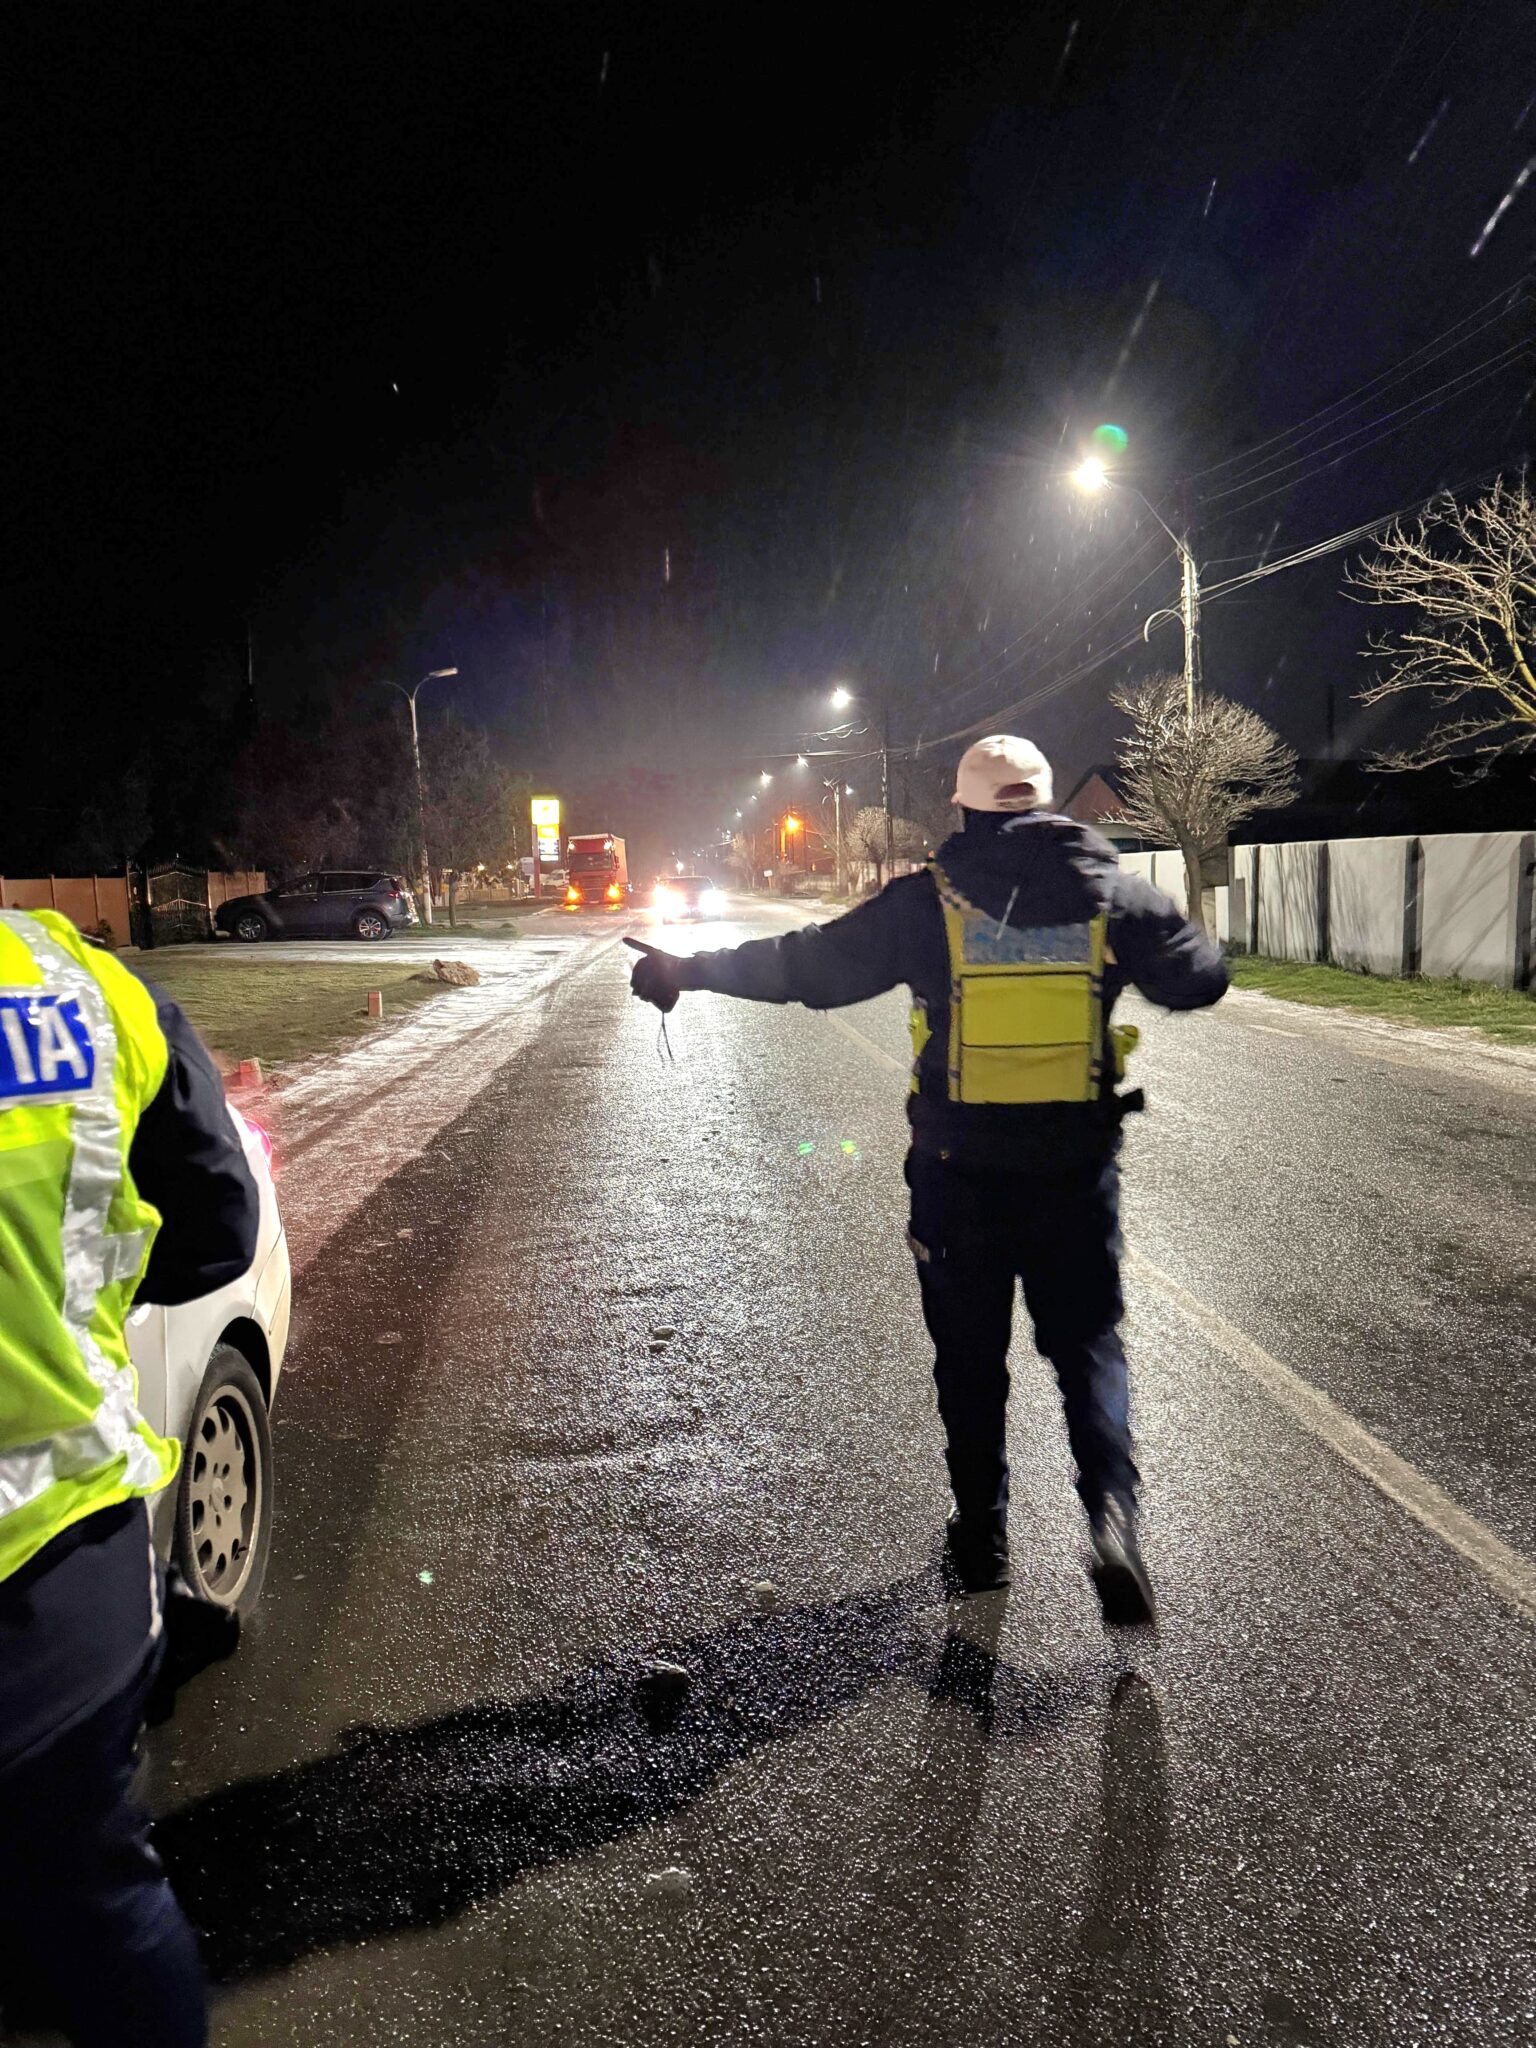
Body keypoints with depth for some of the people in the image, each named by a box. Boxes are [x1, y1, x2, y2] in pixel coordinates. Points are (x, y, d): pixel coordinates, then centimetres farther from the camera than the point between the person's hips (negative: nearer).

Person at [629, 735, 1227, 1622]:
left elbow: (808, 965, -3)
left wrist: (686, 969, 8)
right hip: (1079, 1165, 1)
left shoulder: (926, 902, -6)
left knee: (970, 1354, 14)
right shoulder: (1114, 892, 0)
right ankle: (1115, 1511, -7)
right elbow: (1200, 978, 9)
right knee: (1089, 1345, 13)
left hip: (959, 1166, -1)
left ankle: (984, 1537, 25)